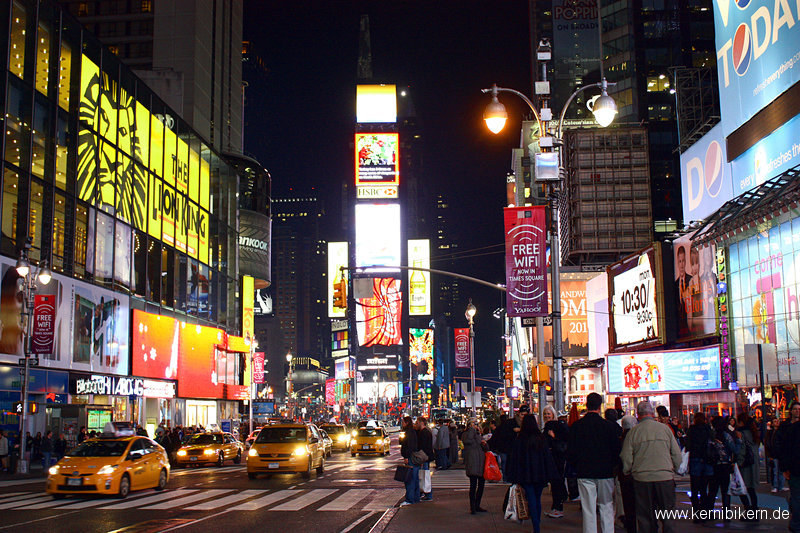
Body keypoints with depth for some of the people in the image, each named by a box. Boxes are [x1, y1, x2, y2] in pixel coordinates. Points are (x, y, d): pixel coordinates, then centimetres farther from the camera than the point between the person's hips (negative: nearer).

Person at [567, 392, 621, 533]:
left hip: (584, 473, 0)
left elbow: (570, 453, -2)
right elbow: (616, 451, -2)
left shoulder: (576, 426, -5)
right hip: (606, 473, 0)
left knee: (588, 510, 4)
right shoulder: (610, 426, -7)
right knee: (607, 506, 11)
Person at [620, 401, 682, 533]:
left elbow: (626, 459, 0)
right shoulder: (665, 429, 1)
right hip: (665, 477, 0)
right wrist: (673, 469, 21)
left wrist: (627, 472, 18)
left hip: (642, 478, 0)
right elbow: (677, 454, 5)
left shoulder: (633, 432, -1)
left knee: (645, 517, 7)